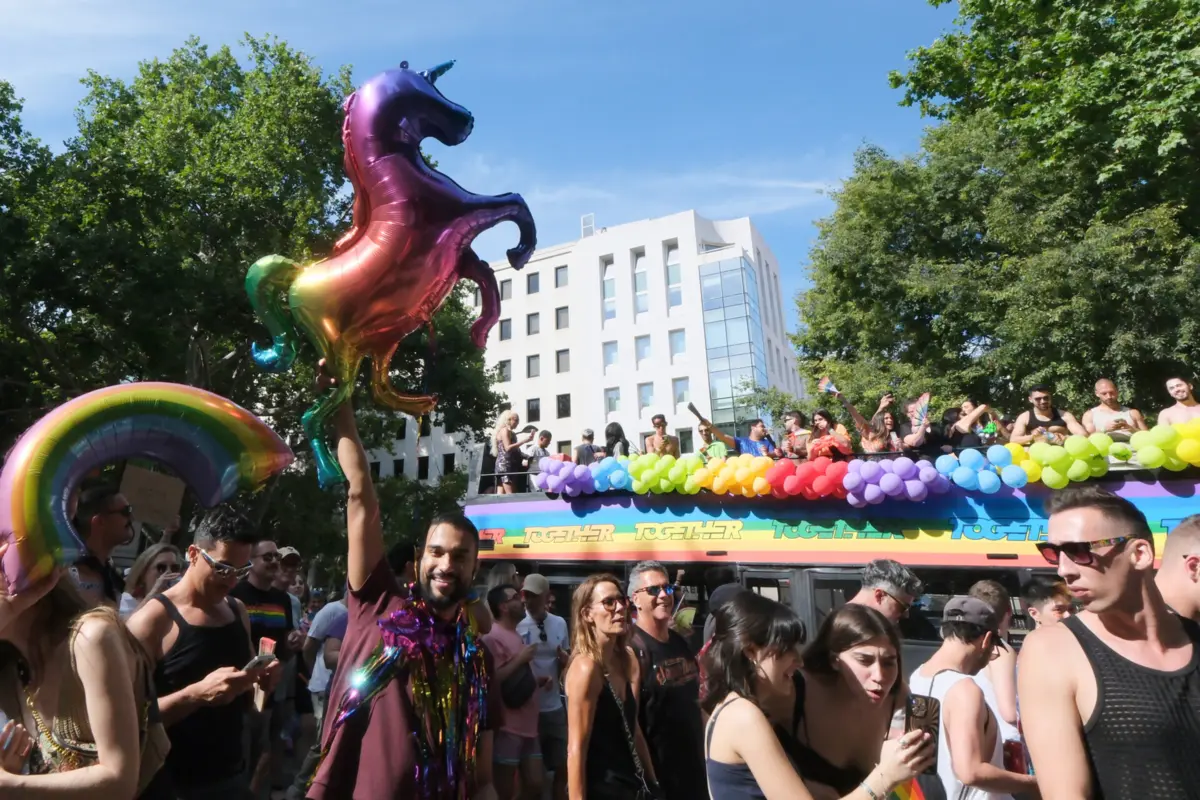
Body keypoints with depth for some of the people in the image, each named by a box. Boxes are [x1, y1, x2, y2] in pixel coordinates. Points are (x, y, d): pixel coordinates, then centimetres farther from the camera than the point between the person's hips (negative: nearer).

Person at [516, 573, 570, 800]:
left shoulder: (560, 623, 0)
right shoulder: (517, 625, -12)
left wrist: (565, 661, -11)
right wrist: (532, 679, -20)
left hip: (555, 707, 4)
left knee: (563, 768, 15)